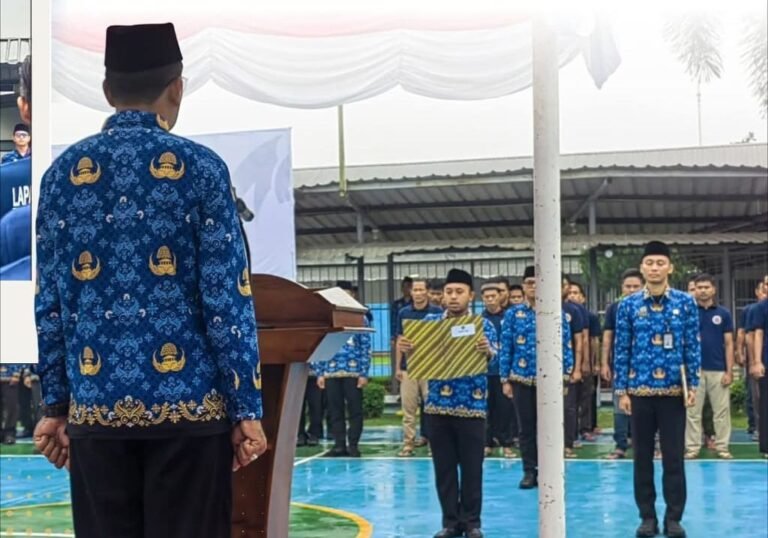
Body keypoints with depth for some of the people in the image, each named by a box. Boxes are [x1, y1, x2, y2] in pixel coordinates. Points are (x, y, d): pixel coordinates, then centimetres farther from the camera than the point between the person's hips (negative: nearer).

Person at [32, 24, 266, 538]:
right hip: (188, 402, -3)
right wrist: (247, 408, -3)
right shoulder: (199, 167, -5)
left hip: (95, 406, 3)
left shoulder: (63, 171, 5)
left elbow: (50, 302, 6)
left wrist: (55, 405, 13)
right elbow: (226, 299, -8)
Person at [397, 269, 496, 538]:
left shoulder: (483, 324, 1)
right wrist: (405, 348, -20)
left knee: (472, 467, 3)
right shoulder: (430, 322, 8)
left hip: (471, 406, -2)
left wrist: (487, 350, -37)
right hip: (437, 405, 2)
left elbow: (494, 355, -13)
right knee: (443, 467, 7)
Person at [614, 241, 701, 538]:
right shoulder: (628, 305, 1)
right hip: (640, 390, 1)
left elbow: (692, 346, 1)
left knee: (674, 457, 3)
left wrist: (693, 385, -5)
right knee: (642, 457, 7)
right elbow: (621, 350, 2)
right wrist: (622, 390, -1)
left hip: (673, 390, -1)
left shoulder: (686, 302, 1)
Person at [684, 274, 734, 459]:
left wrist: (729, 371, -3)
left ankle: (722, 447, 11)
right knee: (692, 412, 4)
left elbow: (729, 344, 4)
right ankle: (692, 447, 10)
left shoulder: (723, 314, 4)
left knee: (721, 411, 4)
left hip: (718, 370, 0)